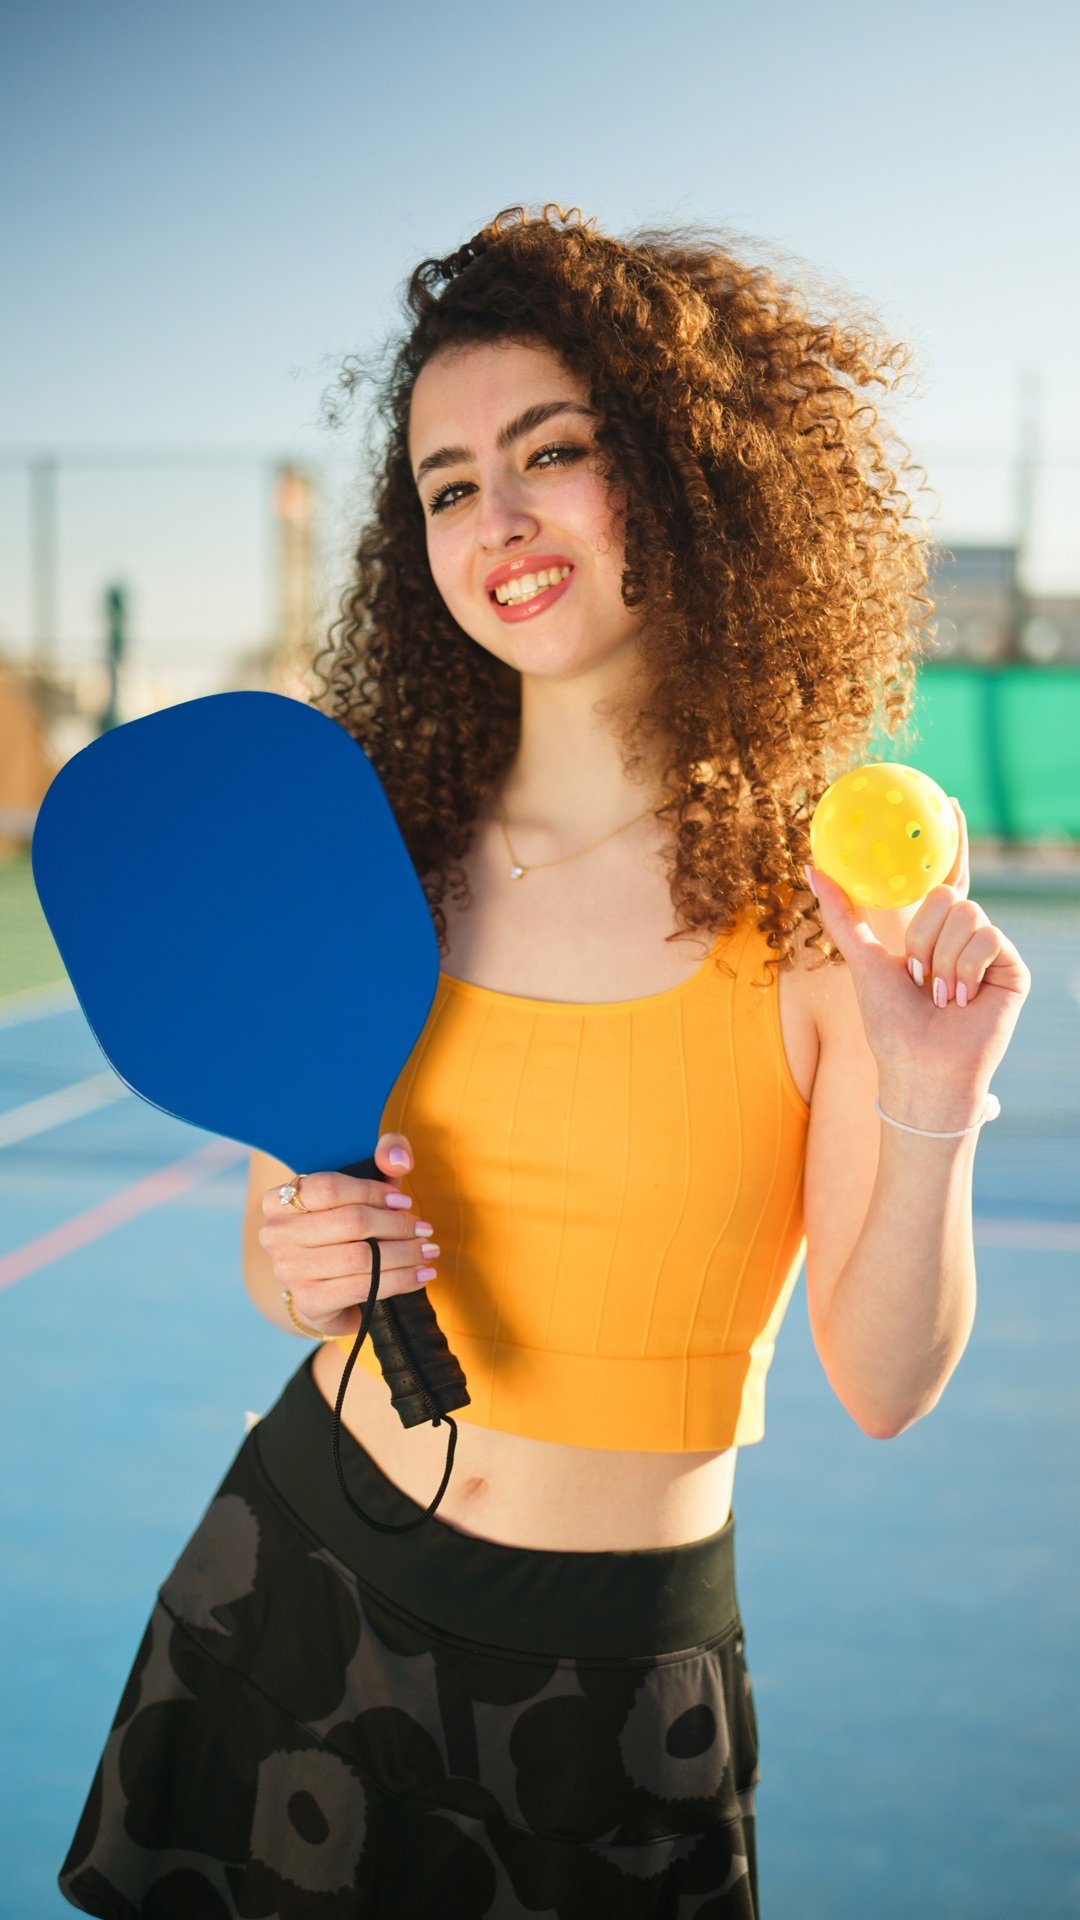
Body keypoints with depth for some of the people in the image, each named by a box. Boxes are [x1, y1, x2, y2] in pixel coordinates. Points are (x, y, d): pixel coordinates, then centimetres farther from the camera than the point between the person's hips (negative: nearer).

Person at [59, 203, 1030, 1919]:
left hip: (618, 1680, -2)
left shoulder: (829, 898, -14)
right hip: (301, 1579, 3)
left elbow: (884, 1385, -10)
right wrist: (304, 1274, -17)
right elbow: (281, 1238, 5)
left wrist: (930, 1122, -26)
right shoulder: (374, 857, -6)